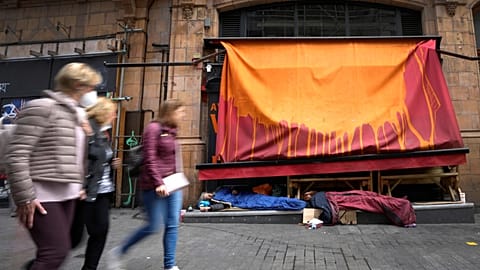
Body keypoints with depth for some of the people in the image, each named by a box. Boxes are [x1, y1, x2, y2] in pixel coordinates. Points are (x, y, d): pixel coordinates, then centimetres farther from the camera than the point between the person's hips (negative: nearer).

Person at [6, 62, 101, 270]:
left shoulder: (76, 113, 13)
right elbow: (16, 155, -16)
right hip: (43, 196, -8)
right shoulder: (41, 108, -12)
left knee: (58, 250, 14)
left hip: (66, 195, 8)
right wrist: (25, 197, -17)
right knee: (57, 251, -8)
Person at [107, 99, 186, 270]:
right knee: (154, 226, 1)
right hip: (154, 186, -8)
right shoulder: (154, 128, -12)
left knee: (172, 225, 6)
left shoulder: (171, 131, 12)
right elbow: (149, 159, -17)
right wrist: (158, 183, -21)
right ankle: (118, 253, 24)